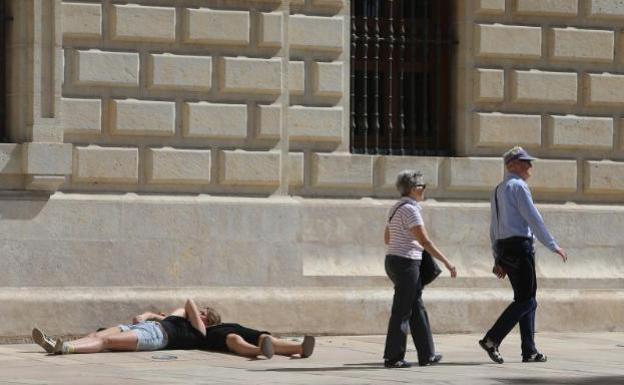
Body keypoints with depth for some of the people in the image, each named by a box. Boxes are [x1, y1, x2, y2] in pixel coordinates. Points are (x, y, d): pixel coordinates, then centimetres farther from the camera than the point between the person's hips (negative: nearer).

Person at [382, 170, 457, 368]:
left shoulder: (396, 208, 13)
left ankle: (426, 355, 18)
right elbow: (425, 241, -20)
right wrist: (447, 263, -16)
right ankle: (392, 357, 1)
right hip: (406, 263, -10)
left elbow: (387, 239, 23)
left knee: (417, 309, 13)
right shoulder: (410, 209, -16)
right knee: (402, 312, -4)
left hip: (393, 261, 10)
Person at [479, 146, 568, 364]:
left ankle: (529, 352, 8)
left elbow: (494, 229, 21)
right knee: (525, 300, -8)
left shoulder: (498, 191, 20)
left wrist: (498, 259, 22)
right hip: (520, 245, -10)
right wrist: (553, 246, -10)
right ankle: (491, 339, -14)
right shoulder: (518, 186, -8)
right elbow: (533, 218, -14)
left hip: (504, 248, 10)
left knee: (527, 299, 11)